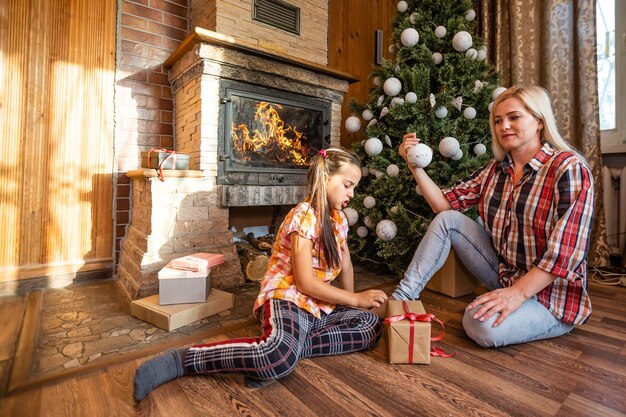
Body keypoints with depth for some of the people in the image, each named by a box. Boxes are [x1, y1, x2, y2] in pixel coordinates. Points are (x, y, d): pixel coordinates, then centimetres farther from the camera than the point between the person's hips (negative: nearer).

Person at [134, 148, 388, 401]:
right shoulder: (304, 217, -17)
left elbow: (345, 265, 17)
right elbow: (305, 283, -19)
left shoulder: (338, 217, 10)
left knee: (372, 325, -10)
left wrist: (353, 300, 10)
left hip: (319, 304, 9)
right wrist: (355, 300, -12)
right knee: (280, 356, -38)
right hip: (286, 299, -9)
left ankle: (290, 345, -16)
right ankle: (179, 360, -19)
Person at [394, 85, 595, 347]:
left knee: (482, 326, -32)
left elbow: (567, 250, -22)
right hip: (505, 275, 6)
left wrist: (517, 293, -28)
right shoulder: (495, 169, 3)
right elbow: (445, 204, -4)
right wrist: (415, 165, -14)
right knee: (447, 220, -10)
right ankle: (403, 297, -10)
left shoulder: (569, 168, -15)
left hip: (550, 293, -5)